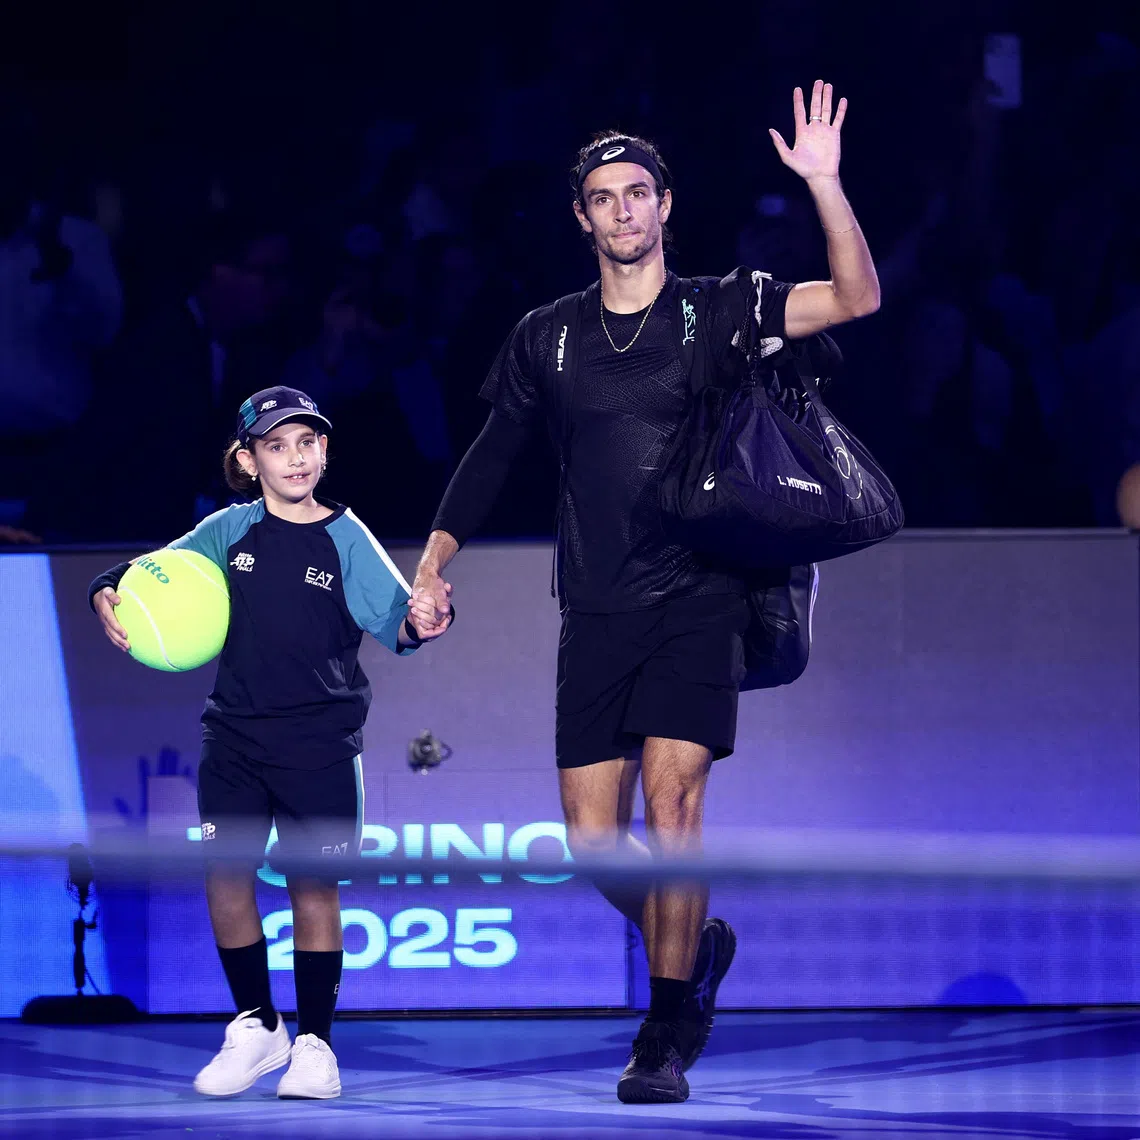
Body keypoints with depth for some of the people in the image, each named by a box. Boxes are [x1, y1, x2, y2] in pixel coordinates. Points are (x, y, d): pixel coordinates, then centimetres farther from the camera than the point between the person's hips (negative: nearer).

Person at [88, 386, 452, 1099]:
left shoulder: (345, 539, -4)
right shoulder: (229, 531, 2)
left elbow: (394, 617, -13)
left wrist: (418, 625, -35)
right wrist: (108, 597, -11)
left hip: (320, 742, -2)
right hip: (237, 733, 2)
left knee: (314, 885, 0)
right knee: (226, 874, -1)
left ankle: (314, 1041, 12)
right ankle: (258, 1027, 17)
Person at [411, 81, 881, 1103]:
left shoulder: (717, 311, 2)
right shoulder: (547, 339, 10)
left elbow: (857, 298, -9)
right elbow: (492, 455, 19)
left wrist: (825, 183, -21)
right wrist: (436, 562, 10)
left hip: (697, 603, -3)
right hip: (598, 613, 3)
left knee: (670, 799, -17)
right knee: (592, 839, -2)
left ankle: (667, 1039, -7)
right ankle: (698, 944, 28)